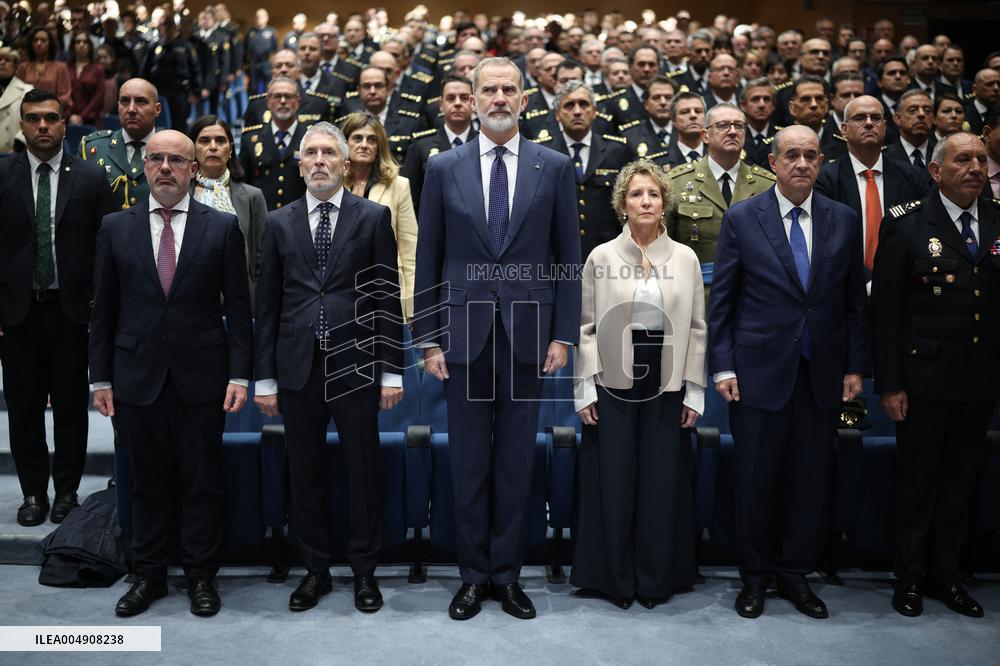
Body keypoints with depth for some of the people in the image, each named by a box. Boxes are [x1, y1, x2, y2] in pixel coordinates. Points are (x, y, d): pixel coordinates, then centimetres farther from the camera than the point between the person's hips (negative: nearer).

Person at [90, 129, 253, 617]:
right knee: (149, 482, 11)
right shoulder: (116, 228, 5)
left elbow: (238, 307, 0)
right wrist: (101, 377, 4)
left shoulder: (222, 227, 0)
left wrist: (239, 374, -5)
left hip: (201, 376, -1)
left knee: (202, 482, 7)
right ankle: (149, 575, 27)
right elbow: (103, 310, 7)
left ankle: (201, 576, 22)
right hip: (137, 376, 2)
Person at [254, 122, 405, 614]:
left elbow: (388, 297, 0)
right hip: (298, 369, 2)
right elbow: (267, 304, 8)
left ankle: (364, 571, 21)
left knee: (364, 471, 5)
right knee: (305, 474, 10)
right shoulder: (280, 223, 9)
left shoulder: (373, 217, 3)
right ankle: (315, 569, 26)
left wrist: (392, 371, -4)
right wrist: (265, 377, 4)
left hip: (355, 365, -2)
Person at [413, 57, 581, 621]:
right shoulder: (444, 168, 4)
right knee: (469, 463, 8)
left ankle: (508, 574, 22)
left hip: (527, 333, 0)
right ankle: (474, 574, 22)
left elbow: (568, 257, 4)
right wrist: (429, 339, 0)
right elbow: (428, 260, 4)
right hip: (464, 334, 0)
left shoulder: (555, 167, 4)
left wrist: (563, 335, -2)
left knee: (517, 462, 8)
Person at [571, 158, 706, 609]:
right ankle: (615, 577, 20)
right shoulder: (601, 256, 1)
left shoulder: (685, 258, 4)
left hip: (666, 381, 1)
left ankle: (656, 578, 22)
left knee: (663, 479, 6)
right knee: (614, 479, 4)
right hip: (613, 379, -1)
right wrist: (585, 389, -4)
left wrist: (695, 391, 2)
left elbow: (697, 328, 6)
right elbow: (586, 326, 1)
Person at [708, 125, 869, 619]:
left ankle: (795, 575, 27)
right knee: (756, 481, 6)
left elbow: (855, 299, 9)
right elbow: (721, 299, -1)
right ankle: (756, 576, 24)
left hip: (823, 374, 3)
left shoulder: (845, 221, 6)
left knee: (809, 481, 10)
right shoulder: (741, 218, -1)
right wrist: (722, 366, -6)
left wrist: (856, 366, 4)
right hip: (760, 371, -2)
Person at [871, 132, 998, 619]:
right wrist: (889, 383, -11)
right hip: (924, 377, -3)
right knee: (917, 480, 8)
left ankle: (945, 574, 29)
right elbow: (884, 310, -8)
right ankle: (910, 577, 24)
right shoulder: (906, 226, -6)